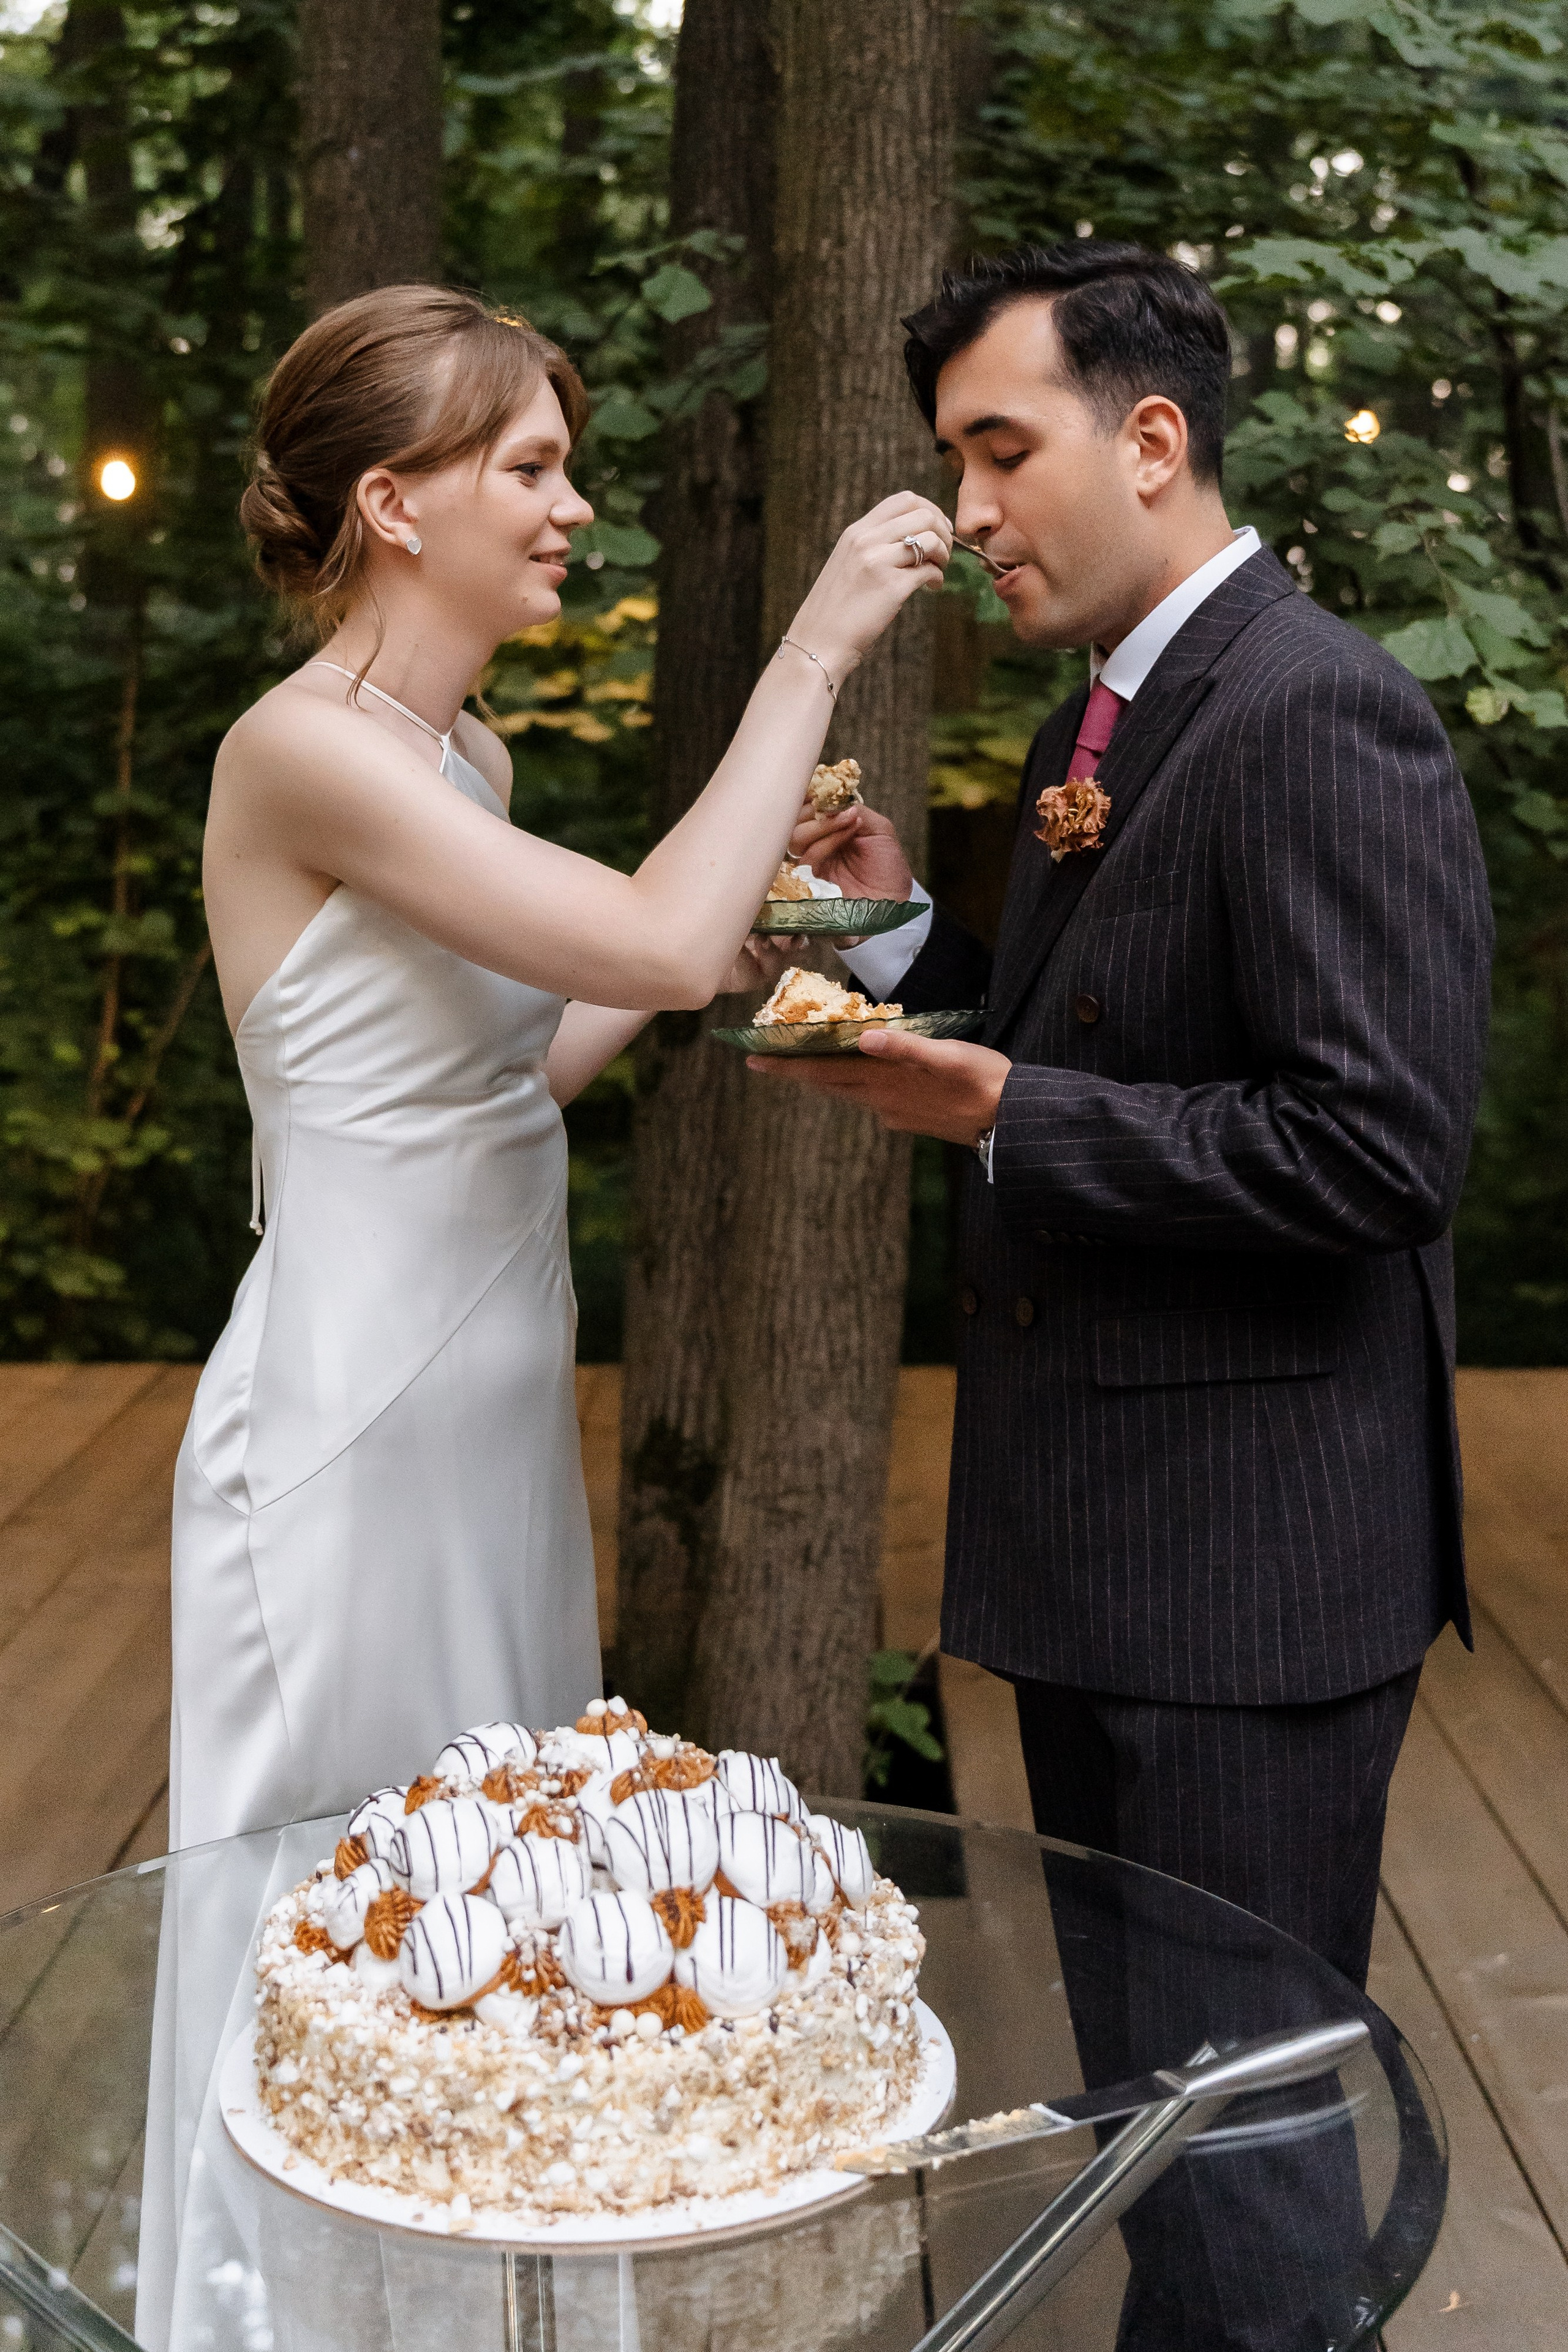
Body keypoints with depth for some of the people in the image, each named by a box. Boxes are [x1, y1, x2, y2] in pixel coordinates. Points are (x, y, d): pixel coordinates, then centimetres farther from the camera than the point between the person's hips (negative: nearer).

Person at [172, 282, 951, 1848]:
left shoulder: (467, 759, 10)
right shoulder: (298, 749, -18)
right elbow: (661, 946, -27)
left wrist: (708, 935, 5)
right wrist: (812, 653, -19)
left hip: (500, 1404, 9)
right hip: (355, 1416, -9)